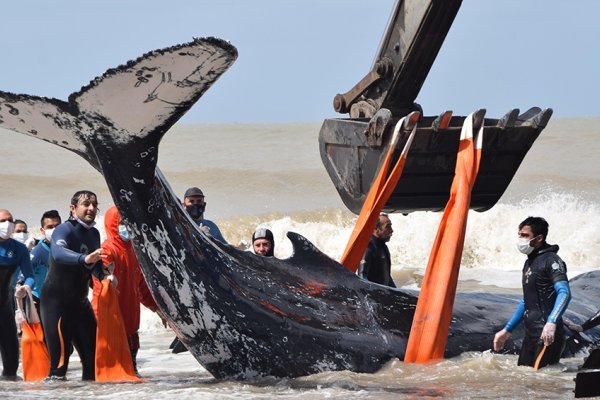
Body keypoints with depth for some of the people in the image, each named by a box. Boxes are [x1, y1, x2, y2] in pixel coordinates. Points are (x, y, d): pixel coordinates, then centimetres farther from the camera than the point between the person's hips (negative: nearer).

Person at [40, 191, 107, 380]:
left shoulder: (94, 233, 8)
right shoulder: (64, 230, -17)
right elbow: (58, 253, -38)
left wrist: (104, 275, -4)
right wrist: (85, 258, -55)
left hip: (79, 300, 8)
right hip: (56, 300, -8)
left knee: (93, 350, 8)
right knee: (60, 357, -14)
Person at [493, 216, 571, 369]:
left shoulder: (551, 260, -10)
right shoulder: (530, 262, 19)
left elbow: (564, 293, -24)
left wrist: (551, 323, -39)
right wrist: (507, 330, 28)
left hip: (547, 335, -9)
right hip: (530, 333, 9)